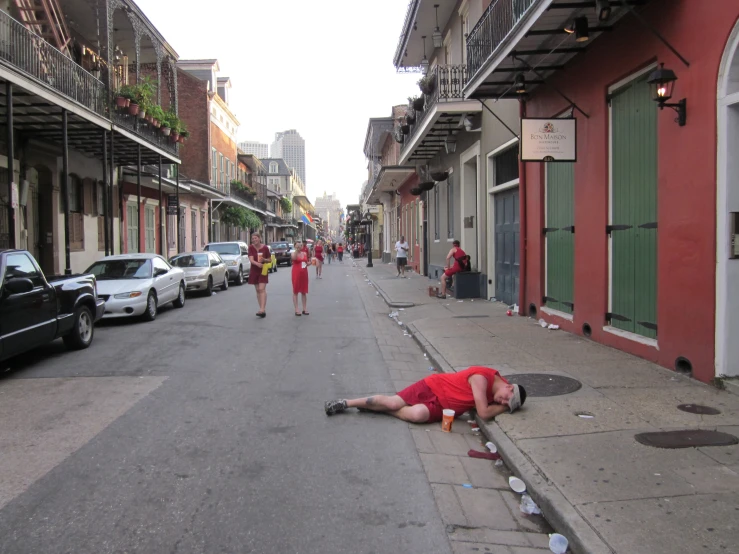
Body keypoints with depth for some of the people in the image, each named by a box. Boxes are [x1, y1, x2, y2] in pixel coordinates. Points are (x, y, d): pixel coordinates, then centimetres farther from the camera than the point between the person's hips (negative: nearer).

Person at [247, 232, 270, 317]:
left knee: (262, 289, -14)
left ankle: (262, 309, -21)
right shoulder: (251, 247, -4)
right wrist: (257, 263, -35)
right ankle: (263, 309, 11)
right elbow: (251, 259, -15)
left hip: (263, 270, -3)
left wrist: (264, 260, -18)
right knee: (258, 290, 5)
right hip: (254, 271, 3)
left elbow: (270, 259, 3)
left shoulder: (265, 248, -8)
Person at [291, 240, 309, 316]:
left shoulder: (305, 253, 11)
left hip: (304, 274, 5)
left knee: (304, 292, 9)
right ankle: (296, 310, 2)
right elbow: (293, 258, -29)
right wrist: (296, 249, -29)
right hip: (296, 274, -5)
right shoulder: (293, 253, -4)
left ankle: (305, 309, 16)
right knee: (295, 291, 0)